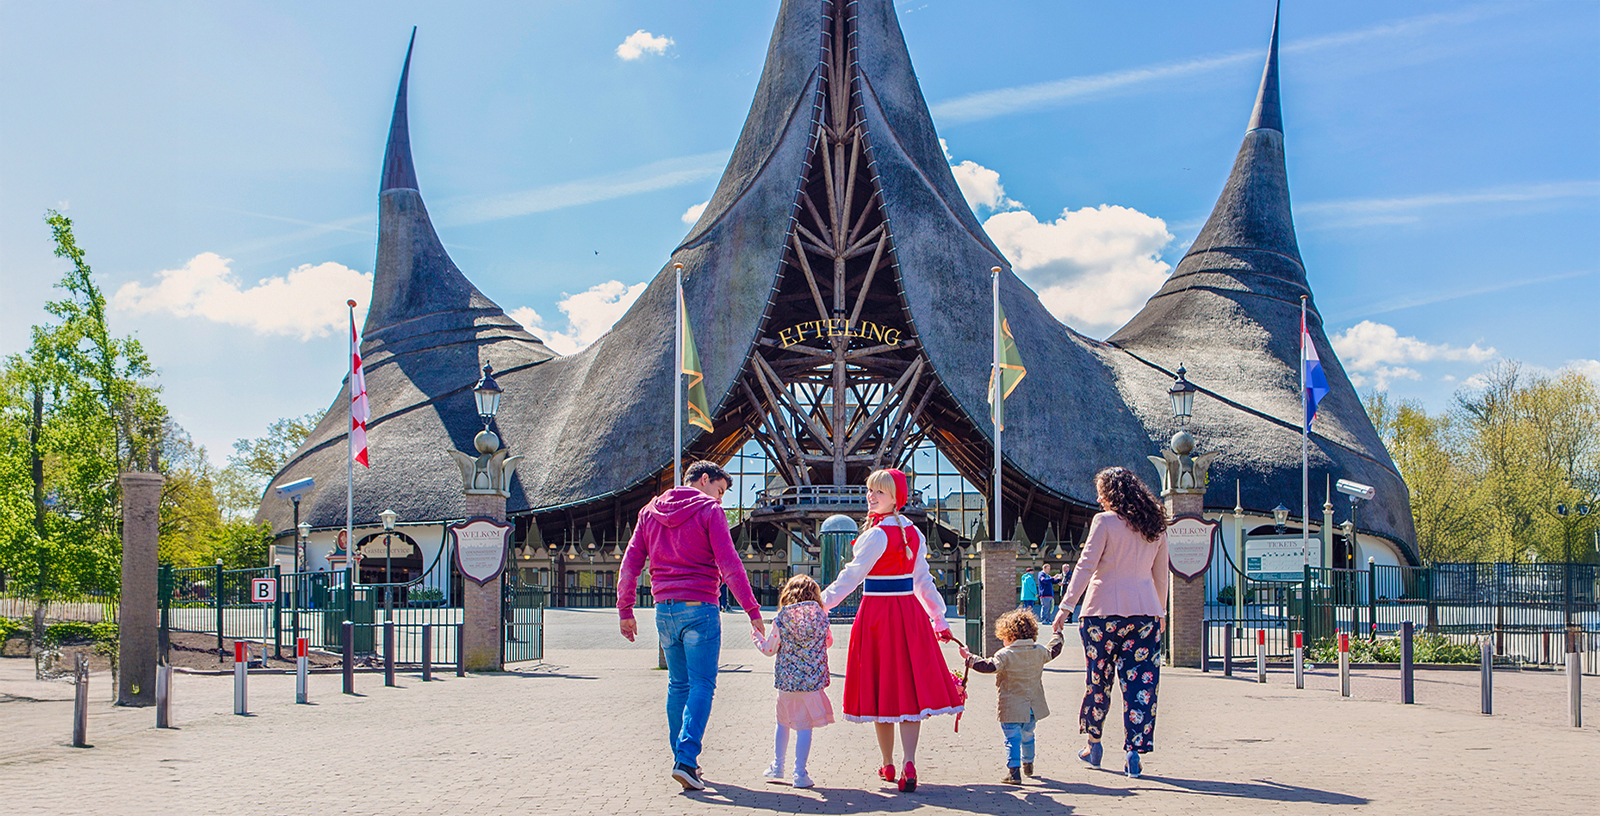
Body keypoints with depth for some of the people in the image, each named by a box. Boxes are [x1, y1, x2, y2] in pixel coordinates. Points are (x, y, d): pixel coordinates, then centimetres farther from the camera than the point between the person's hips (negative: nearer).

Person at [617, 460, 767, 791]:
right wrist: (752, 609, -9)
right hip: (700, 608, -6)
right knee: (702, 686, -4)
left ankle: (682, 759, 19)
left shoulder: (650, 512, 14)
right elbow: (729, 565, -11)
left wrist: (625, 610, 18)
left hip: (665, 609, 6)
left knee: (678, 685, 15)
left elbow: (629, 565, 11)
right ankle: (686, 760, -15)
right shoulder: (709, 510, -4)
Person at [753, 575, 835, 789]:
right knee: (804, 726, 2)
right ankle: (800, 774, 2)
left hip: (786, 681, 1)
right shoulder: (821, 617, -3)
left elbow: (769, 649, 2)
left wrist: (757, 638, 21)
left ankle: (777, 767, 30)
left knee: (783, 723, 20)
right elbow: (828, 642, 12)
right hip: (812, 680, -1)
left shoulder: (781, 620, -6)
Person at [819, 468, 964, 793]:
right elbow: (923, 580, 13)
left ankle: (888, 766, 15)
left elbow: (851, 576, -13)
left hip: (877, 613, -6)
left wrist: (821, 604, -8)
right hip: (910, 613, 6)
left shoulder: (876, 535, -13)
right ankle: (909, 765, -10)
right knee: (909, 687, 2)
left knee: (881, 687, 5)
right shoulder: (913, 532, 8)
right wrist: (938, 619, 18)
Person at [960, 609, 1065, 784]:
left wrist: (969, 657, -15)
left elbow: (988, 666, -24)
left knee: (1012, 739, -2)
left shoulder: (1005, 655, -17)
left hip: (1012, 709, -6)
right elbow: (1053, 650, 21)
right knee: (1027, 736, 24)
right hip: (1033, 708, 6)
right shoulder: (1039, 652, 3)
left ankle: (1013, 771, -12)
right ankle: (1028, 766, 42)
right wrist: (1057, 634, 40)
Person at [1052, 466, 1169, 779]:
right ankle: (1134, 752, -2)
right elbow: (1160, 575, 15)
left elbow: (1086, 566, -10)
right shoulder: (1156, 527, 9)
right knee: (1141, 681, 2)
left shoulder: (1105, 521, -7)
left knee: (1098, 677, 11)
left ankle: (1093, 744, 23)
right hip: (1145, 612, 4)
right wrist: (1161, 612, 26)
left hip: (1105, 609, -3)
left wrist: (1066, 606, -9)